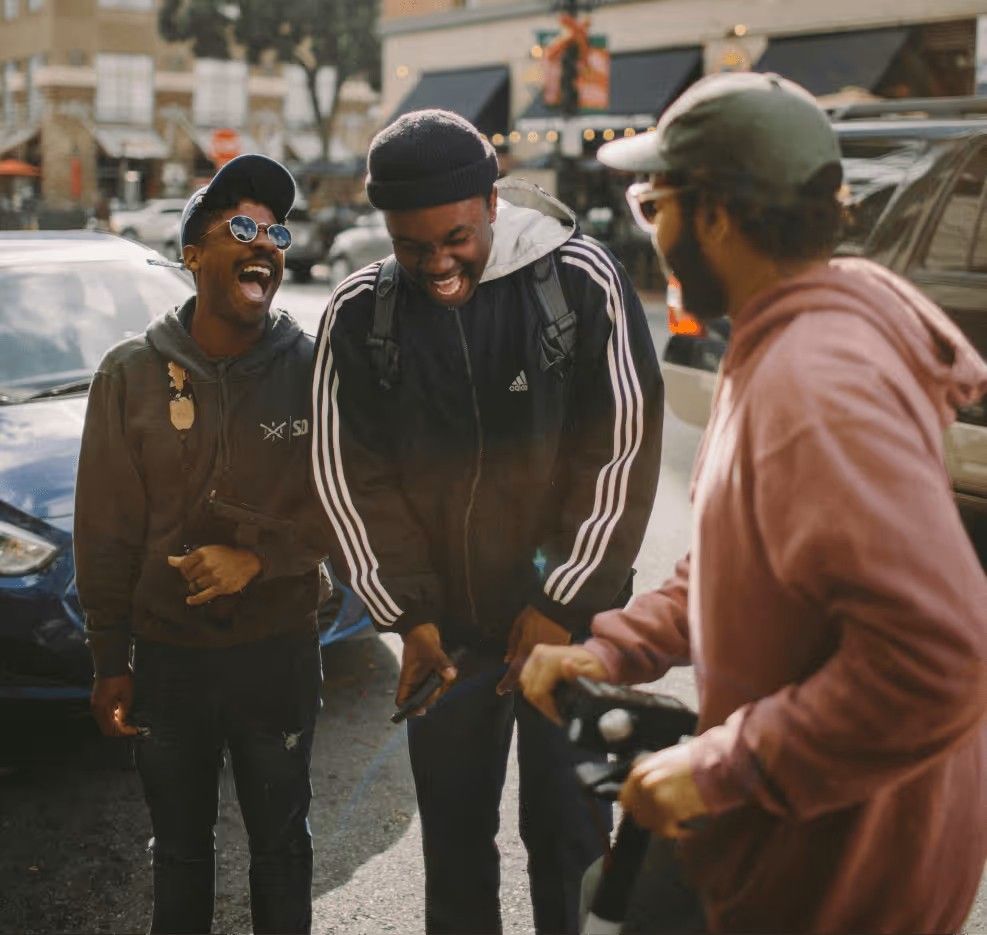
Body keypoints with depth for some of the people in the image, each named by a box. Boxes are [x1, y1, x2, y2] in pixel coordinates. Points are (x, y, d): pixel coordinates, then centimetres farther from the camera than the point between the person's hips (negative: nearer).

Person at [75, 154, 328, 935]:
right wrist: (110, 662, -1)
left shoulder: (315, 368, -9)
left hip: (281, 650, -1)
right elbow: (106, 530, -2)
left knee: (281, 841, 17)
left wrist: (260, 557, -20)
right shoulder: (132, 374, -6)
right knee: (179, 848, 19)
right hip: (167, 655, 1)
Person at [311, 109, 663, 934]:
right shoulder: (358, 315, -4)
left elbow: (623, 452, -9)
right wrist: (407, 614, -6)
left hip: (570, 616, -2)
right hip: (444, 626, 2)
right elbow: (351, 477, 0)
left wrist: (564, 604, -10)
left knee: (570, 833, 8)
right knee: (454, 833, 14)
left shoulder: (583, 279, -11)